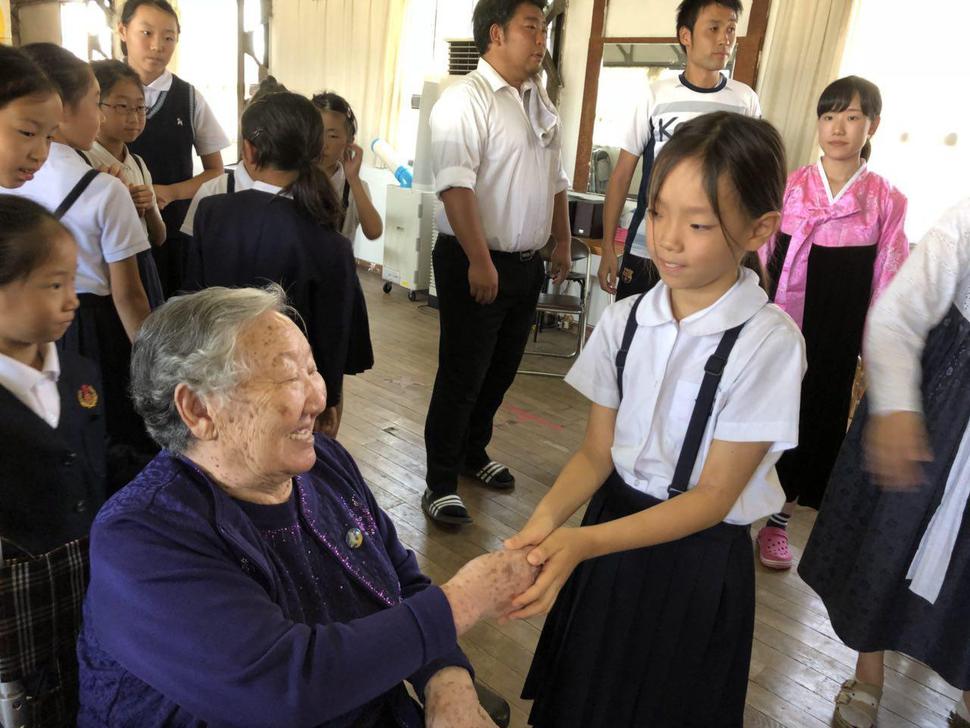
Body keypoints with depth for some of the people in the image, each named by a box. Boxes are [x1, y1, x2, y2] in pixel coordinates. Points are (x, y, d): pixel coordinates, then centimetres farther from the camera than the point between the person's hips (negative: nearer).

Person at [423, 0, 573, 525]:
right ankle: (441, 483, 14)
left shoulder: (540, 103, 14)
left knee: (501, 371, 17)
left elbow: (555, 180, 21)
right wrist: (480, 261, -25)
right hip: (475, 264, -8)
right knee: (462, 376, 0)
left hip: (526, 264, 8)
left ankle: (474, 452, 36)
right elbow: (456, 186, -22)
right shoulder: (466, 99, -12)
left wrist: (562, 241, 17)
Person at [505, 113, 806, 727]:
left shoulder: (767, 342, -21)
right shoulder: (625, 320, -7)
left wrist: (583, 544, -30)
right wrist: (548, 517, -25)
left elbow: (712, 496, -19)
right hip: (612, 526, 4)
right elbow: (596, 452, -4)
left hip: (700, 556, -4)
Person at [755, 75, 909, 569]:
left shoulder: (886, 201, -2)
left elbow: (886, 285, 1)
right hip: (779, 325, 0)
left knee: (819, 420, 8)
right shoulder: (789, 187, -1)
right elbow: (763, 260, 4)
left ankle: (779, 520, 27)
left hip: (835, 337, 0)